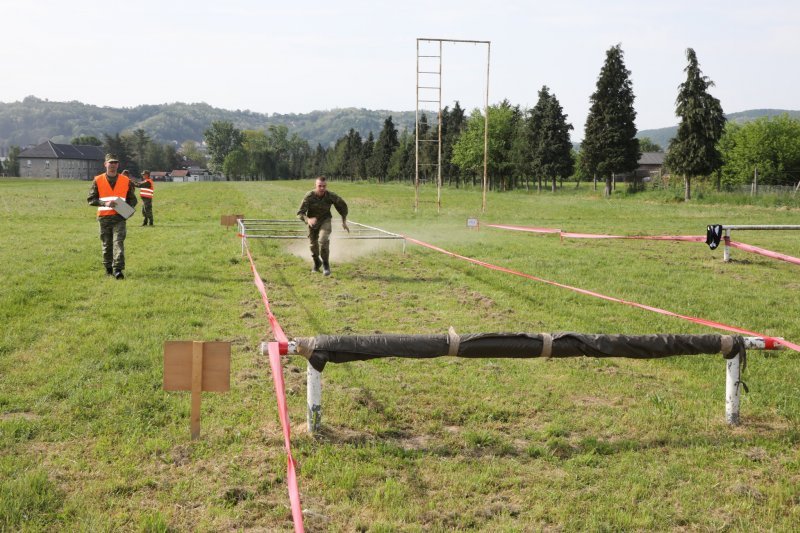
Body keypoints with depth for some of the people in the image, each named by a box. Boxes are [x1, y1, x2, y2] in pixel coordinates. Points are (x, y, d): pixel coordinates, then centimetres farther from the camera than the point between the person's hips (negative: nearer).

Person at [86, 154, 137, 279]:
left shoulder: (125, 181, 7)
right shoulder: (98, 180, 5)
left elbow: (132, 199, 14)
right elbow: (90, 199, 1)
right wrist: (105, 203, -16)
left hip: (119, 217, -1)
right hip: (104, 217, 1)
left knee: (118, 242, -14)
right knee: (106, 244, 8)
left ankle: (118, 270, -20)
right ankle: (108, 268, 22)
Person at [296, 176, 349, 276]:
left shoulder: (331, 196, -24)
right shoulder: (309, 196, -27)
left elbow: (342, 206, -4)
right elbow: (300, 213, -28)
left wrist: (344, 221, 0)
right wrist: (308, 220, -48)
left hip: (325, 220, -1)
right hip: (312, 221, 1)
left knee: (323, 240, -28)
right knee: (314, 245, 13)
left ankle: (326, 264, -9)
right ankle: (317, 262, 45)